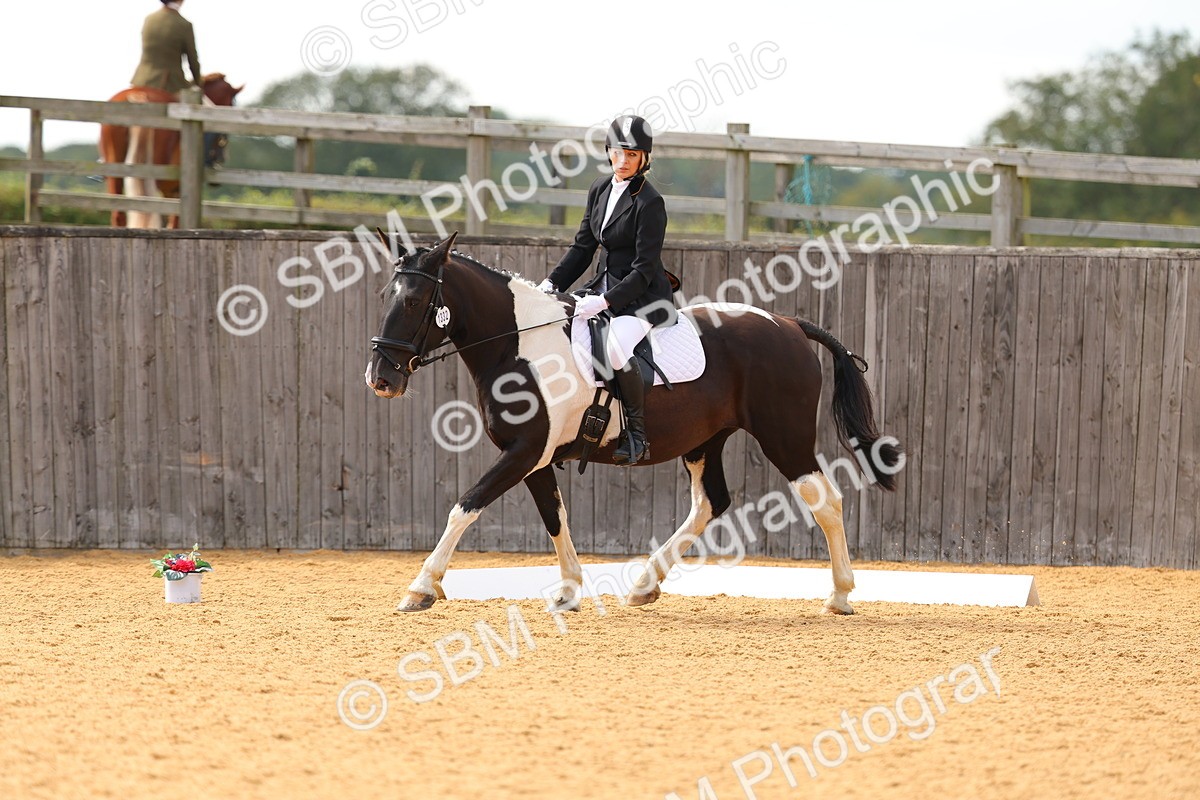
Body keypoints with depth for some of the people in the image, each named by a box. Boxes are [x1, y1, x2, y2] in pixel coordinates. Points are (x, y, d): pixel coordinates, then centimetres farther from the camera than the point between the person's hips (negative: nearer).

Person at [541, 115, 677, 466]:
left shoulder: (649, 203, -16)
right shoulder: (600, 189, 8)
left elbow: (644, 270, -18)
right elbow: (583, 245, 14)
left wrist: (605, 302, -27)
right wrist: (553, 284, 1)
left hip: (643, 297, -8)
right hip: (605, 287, 8)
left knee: (614, 345, -36)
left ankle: (637, 433, -21)